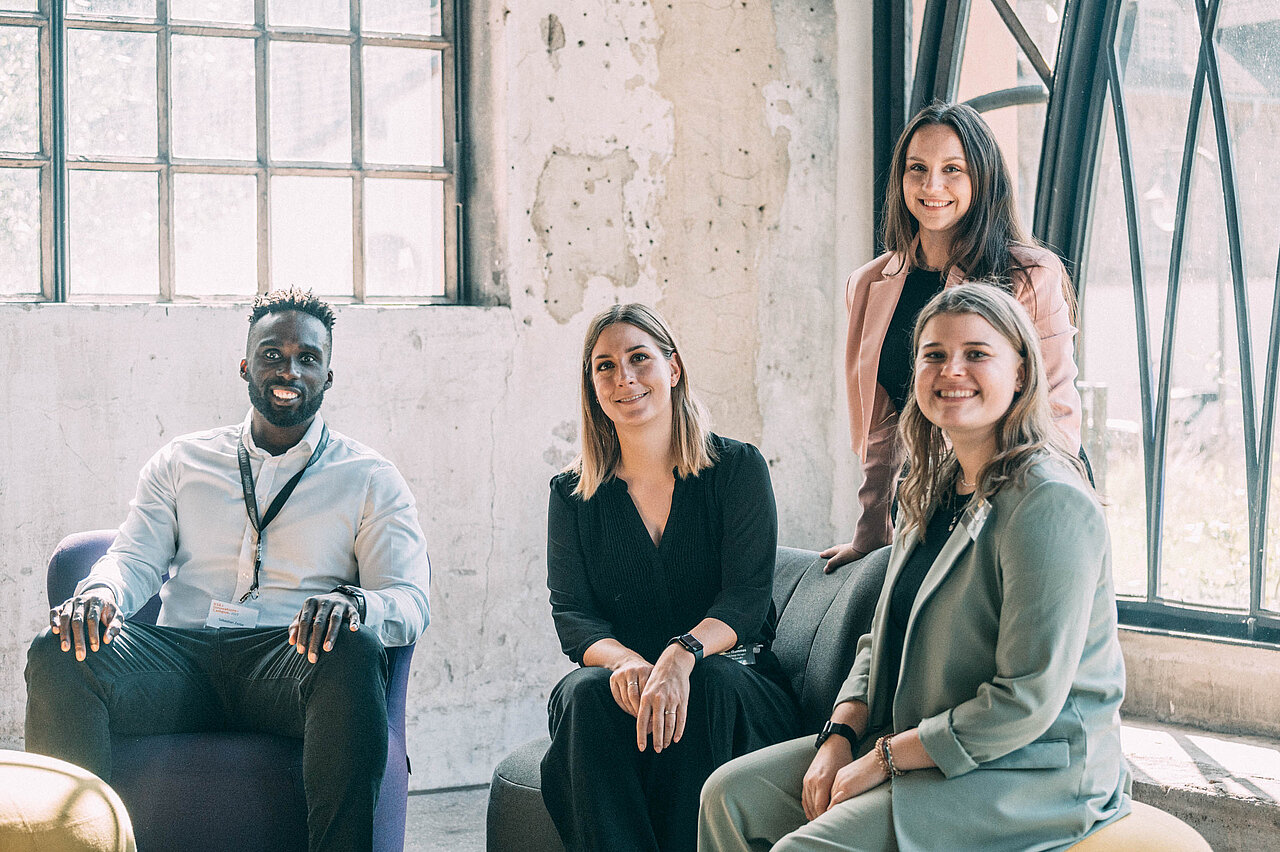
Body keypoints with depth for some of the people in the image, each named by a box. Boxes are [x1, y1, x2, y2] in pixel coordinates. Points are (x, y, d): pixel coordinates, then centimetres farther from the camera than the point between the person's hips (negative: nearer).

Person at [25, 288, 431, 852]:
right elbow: (135, 559, 13)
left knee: (354, 654, -38)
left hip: (291, 659, -2)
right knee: (57, 654, -28)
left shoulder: (372, 481, 14)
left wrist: (354, 605, -24)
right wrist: (99, 592, -14)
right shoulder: (182, 461, 23)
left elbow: (410, 602, 3)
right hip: (183, 653, 2)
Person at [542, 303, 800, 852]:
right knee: (587, 692, -31)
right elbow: (571, 615, -1)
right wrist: (623, 659, -25)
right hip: (620, 680, 2)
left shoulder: (738, 468, 2)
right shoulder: (572, 494, 8)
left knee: (709, 684, -35)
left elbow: (748, 596, -9)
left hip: (736, 682, -1)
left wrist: (683, 655, -31)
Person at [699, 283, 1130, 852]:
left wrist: (885, 759, -16)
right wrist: (840, 738, -2)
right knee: (731, 795, 1)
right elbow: (884, 639, 16)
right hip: (912, 745, 9)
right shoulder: (932, 491, 11)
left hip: (1033, 773, -9)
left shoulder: (1050, 504, -19)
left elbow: (1028, 700, -23)